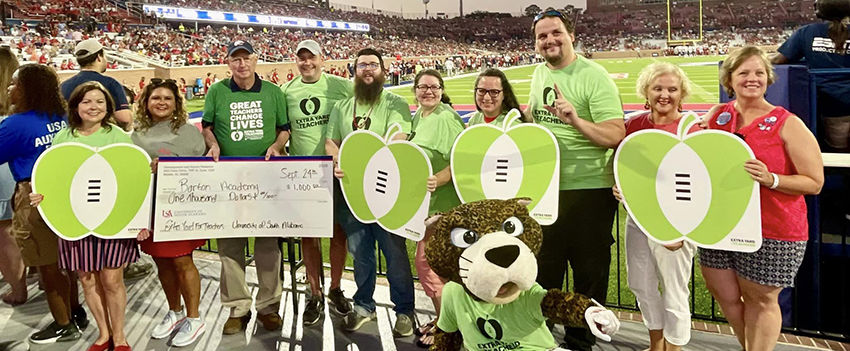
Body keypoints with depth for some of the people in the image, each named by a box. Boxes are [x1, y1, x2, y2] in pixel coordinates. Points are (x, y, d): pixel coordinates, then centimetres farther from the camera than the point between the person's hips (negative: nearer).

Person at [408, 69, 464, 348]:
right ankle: (440, 317, 30)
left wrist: (437, 180, -33)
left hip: (442, 202, -9)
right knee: (428, 260, 15)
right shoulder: (418, 116, 12)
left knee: (426, 260, -5)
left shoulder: (447, 118, -15)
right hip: (422, 200, 9)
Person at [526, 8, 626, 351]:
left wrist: (575, 120, -32)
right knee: (542, 268, 17)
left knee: (589, 272, 7)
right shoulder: (540, 73, 8)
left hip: (588, 190, -6)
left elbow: (616, 136, -20)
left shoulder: (594, 77, -13)